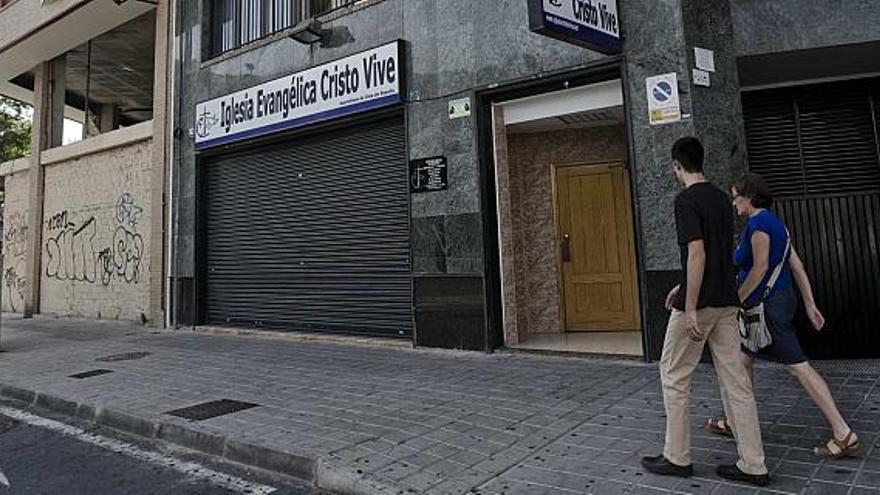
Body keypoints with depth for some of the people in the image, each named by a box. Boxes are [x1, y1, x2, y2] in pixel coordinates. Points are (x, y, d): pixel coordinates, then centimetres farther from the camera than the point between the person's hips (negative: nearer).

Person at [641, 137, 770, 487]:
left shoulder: (687, 200, -13)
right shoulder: (721, 198, 13)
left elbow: (697, 253, -21)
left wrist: (690, 307, -21)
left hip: (699, 304, -8)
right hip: (727, 302, 8)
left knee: (674, 377, 6)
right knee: (735, 381, 10)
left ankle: (677, 458, 16)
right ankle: (753, 466, 15)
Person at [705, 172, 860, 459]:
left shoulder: (758, 223, -15)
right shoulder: (775, 222, 14)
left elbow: (760, 267, -21)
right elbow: (797, 266, 12)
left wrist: (736, 301, -14)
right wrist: (810, 304, 14)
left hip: (768, 305, -10)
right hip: (781, 299, 10)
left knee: (798, 366, -6)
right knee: (744, 360, 17)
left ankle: (844, 435, 1)